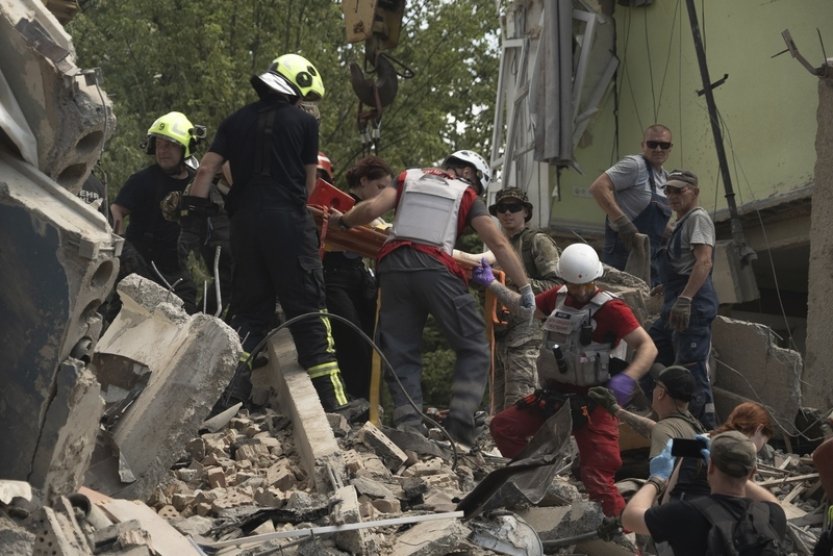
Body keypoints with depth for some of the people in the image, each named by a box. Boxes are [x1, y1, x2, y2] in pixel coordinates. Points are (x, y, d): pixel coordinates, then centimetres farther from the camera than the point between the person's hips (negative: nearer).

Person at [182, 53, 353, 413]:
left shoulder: (236, 122, 12)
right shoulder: (305, 122, 3)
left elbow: (207, 169, 4)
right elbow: (309, 182, 8)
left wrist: (193, 209, 5)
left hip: (245, 222, 4)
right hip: (289, 222, -4)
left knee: (248, 312, 10)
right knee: (308, 313, -2)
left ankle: (229, 393, -1)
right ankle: (331, 401, -5)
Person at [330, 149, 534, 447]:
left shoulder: (408, 178, 22)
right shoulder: (465, 195, 16)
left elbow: (371, 208, 6)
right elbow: (498, 243, 7)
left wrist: (341, 221, 24)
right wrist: (525, 288, 9)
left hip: (392, 266, 3)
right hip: (434, 269, -3)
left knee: (401, 354, 9)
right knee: (473, 349, 5)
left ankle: (409, 424, -6)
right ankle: (460, 420, -11)